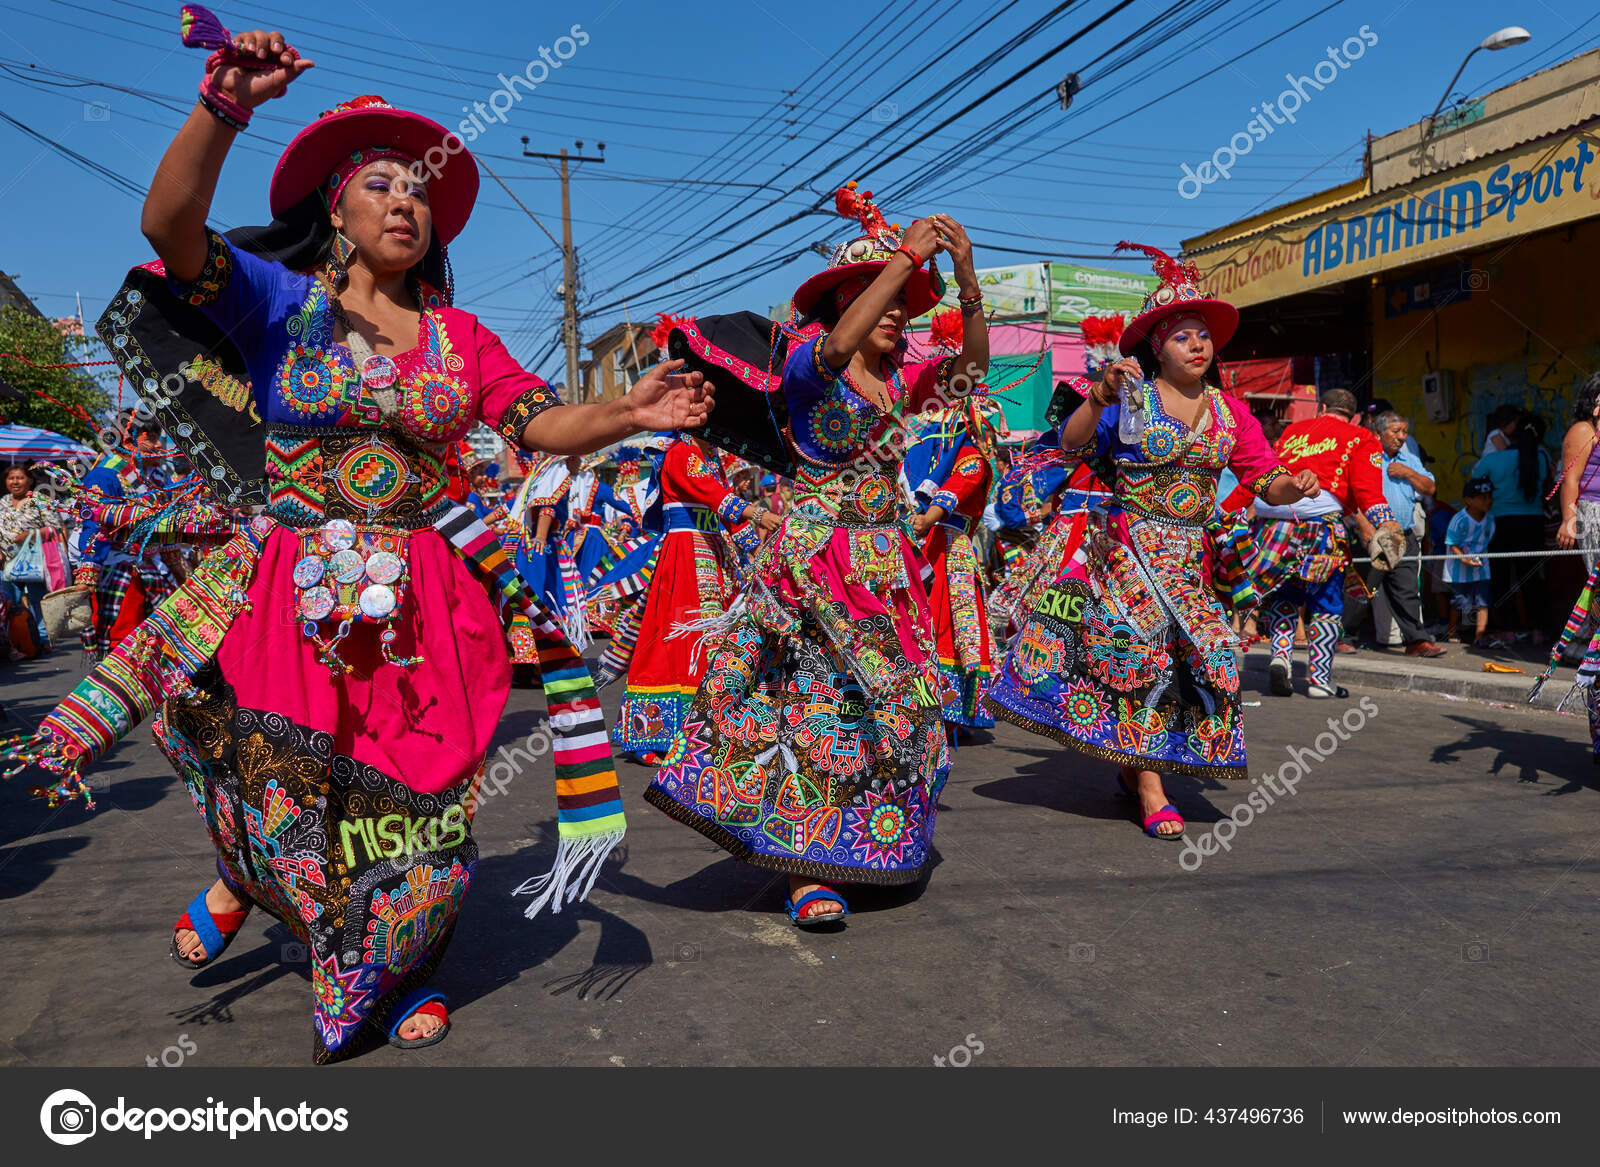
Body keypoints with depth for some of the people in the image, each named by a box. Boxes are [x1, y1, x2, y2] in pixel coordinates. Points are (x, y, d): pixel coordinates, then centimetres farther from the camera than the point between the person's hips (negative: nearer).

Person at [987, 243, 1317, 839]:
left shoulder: (1229, 411, 10)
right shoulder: (1130, 397, -3)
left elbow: (1264, 480, 7)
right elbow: (1071, 442, -14)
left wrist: (1293, 487, -14)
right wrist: (1102, 393, -27)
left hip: (1191, 555, 5)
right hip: (1128, 544, -5)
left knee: (1199, 655, 1)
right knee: (1141, 650, -9)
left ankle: (1134, 765, 19)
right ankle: (1150, 790, 0)